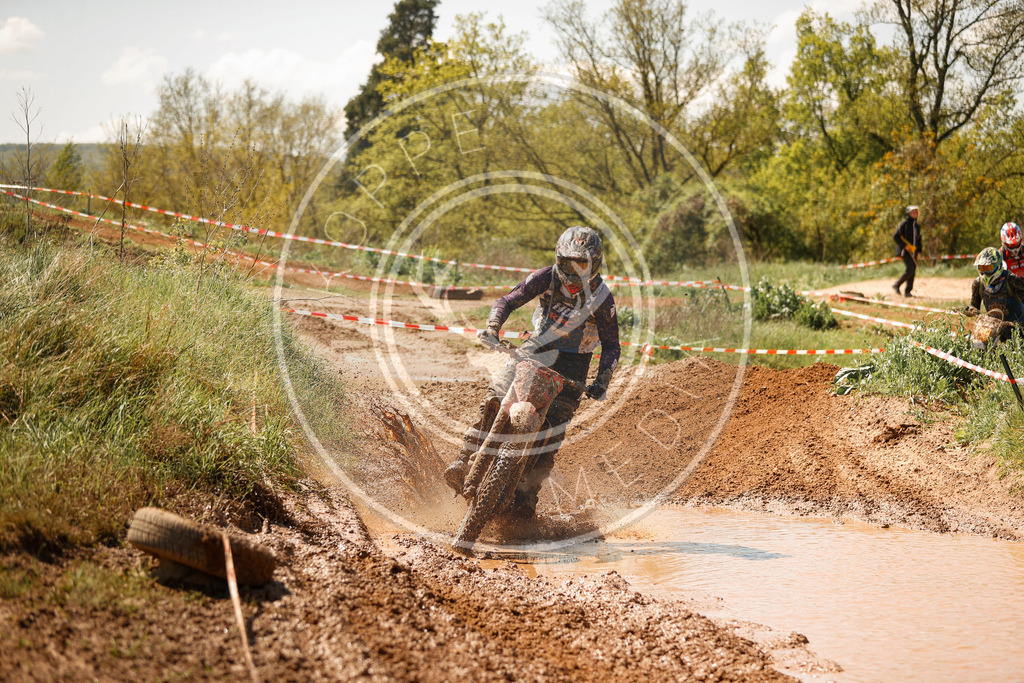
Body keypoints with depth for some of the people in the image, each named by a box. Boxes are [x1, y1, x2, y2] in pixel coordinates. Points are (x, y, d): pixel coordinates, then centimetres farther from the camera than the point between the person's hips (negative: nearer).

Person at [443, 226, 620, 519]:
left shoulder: (602, 299, -12)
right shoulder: (546, 278, -10)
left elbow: (611, 345, -8)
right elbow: (509, 300, -12)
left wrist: (602, 380, -23)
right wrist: (492, 327, -32)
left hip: (574, 361, -1)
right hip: (538, 346, 1)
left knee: (554, 425, -15)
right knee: (494, 400, -18)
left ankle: (527, 491, -7)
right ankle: (463, 464, -14)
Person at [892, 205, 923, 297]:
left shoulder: (916, 225, 16)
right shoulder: (904, 224, -6)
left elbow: (918, 239, 24)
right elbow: (895, 236, -10)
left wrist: (919, 251, 14)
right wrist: (904, 245, -17)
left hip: (913, 251, 7)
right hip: (905, 251, -7)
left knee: (913, 271, 2)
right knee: (910, 269, -19)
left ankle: (907, 291, 7)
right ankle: (896, 285, -4)